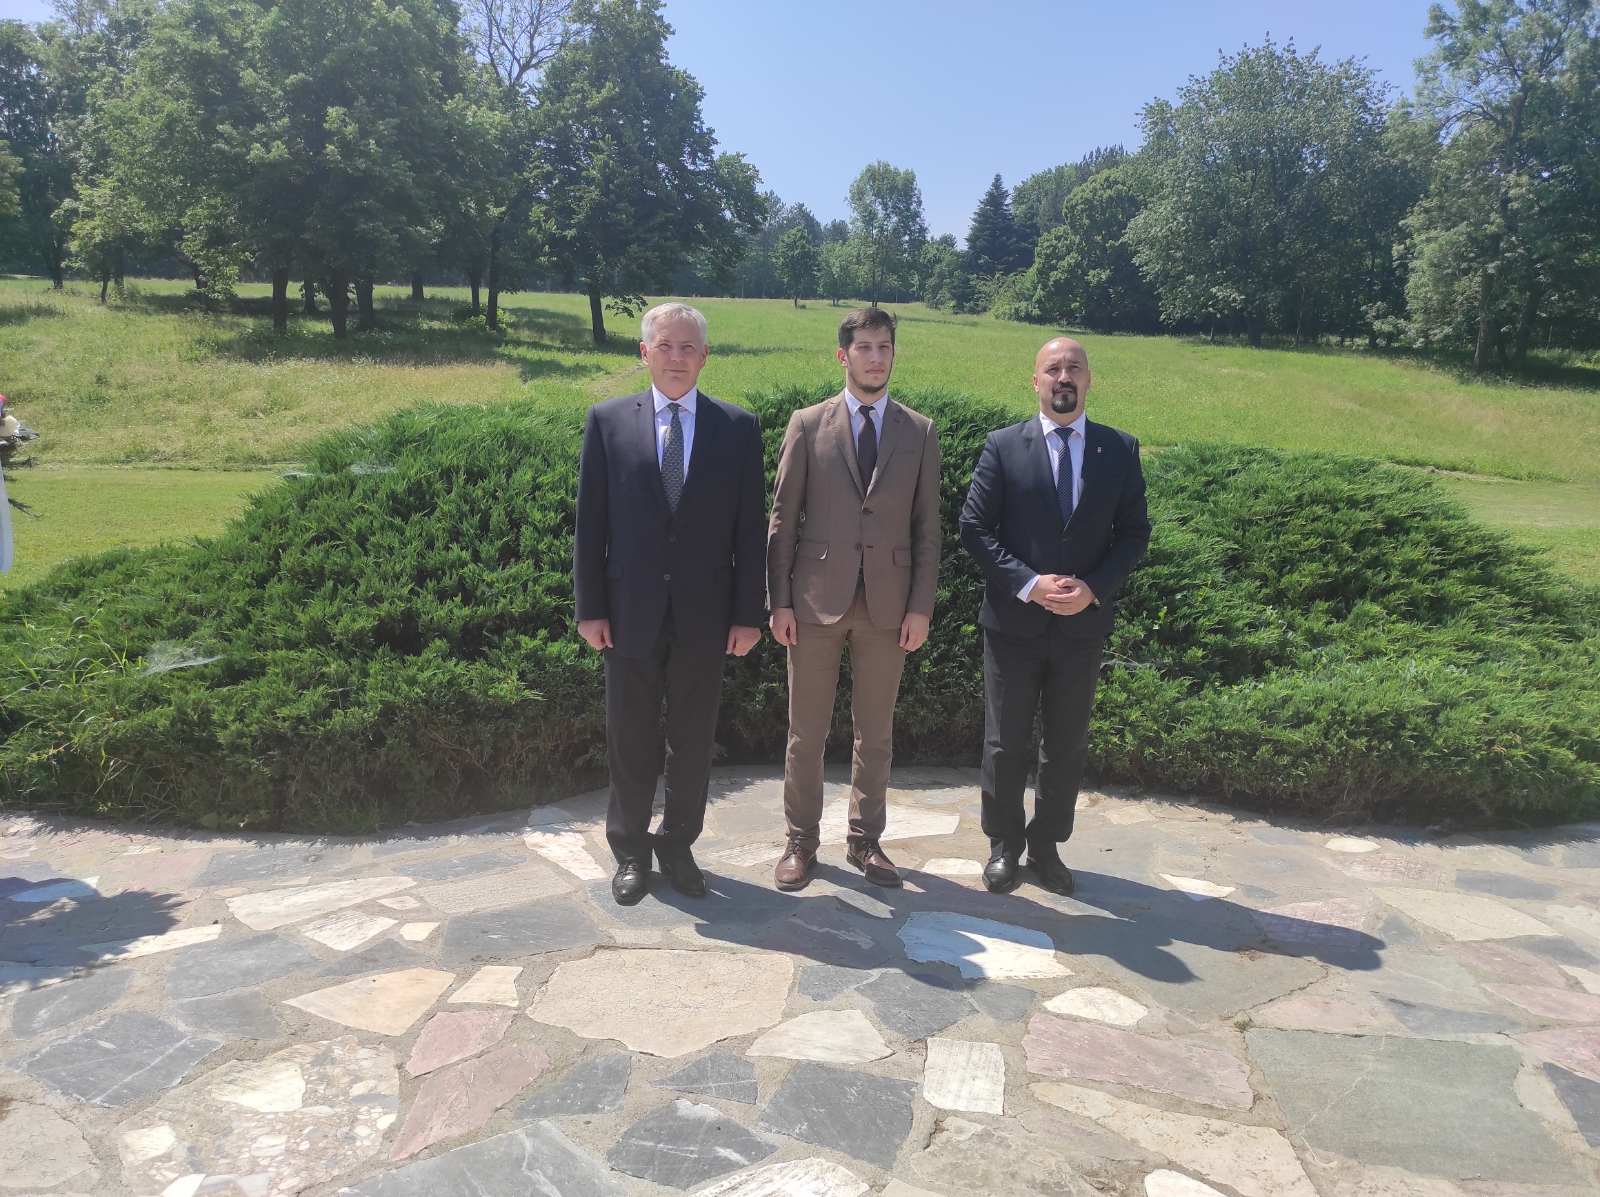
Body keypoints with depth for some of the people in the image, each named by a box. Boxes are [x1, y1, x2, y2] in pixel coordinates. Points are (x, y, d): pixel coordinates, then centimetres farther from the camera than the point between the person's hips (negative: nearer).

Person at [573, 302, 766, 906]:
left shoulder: (738, 426, 1)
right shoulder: (607, 420, 1)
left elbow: (749, 527, 1)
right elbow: (590, 522, 1)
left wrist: (748, 613, -3)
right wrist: (589, 607, -3)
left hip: (704, 614, 1)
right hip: (631, 612, 0)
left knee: (693, 741, 12)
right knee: (631, 741, 11)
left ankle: (678, 845, 30)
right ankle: (630, 850, 29)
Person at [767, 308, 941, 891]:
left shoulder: (921, 432, 5)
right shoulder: (807, 424, 2)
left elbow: (927, 527, 5)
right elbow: (783, 519, 1)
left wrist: (921, 607, -1)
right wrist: (779, 600, -4)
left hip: (888, 603, 1)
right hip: (817, 599, -1)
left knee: (876, 732, 11)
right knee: (806, 731, 7)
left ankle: (865, 840, 26)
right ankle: (801, 841, 22)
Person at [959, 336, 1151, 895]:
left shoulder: (1120, 450, 3)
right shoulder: (1003, 446, -3)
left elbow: (1134, 532, 4)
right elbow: (974, 528, -6)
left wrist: (1095, 587, -12)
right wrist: (1029, 584, -16)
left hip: (1083, 623, 2)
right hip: (1014, 622, -2)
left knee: (1067, 746, 12)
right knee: (1006, 745, 8)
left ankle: (1047, 846, 29)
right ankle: (1004, 846, 26)